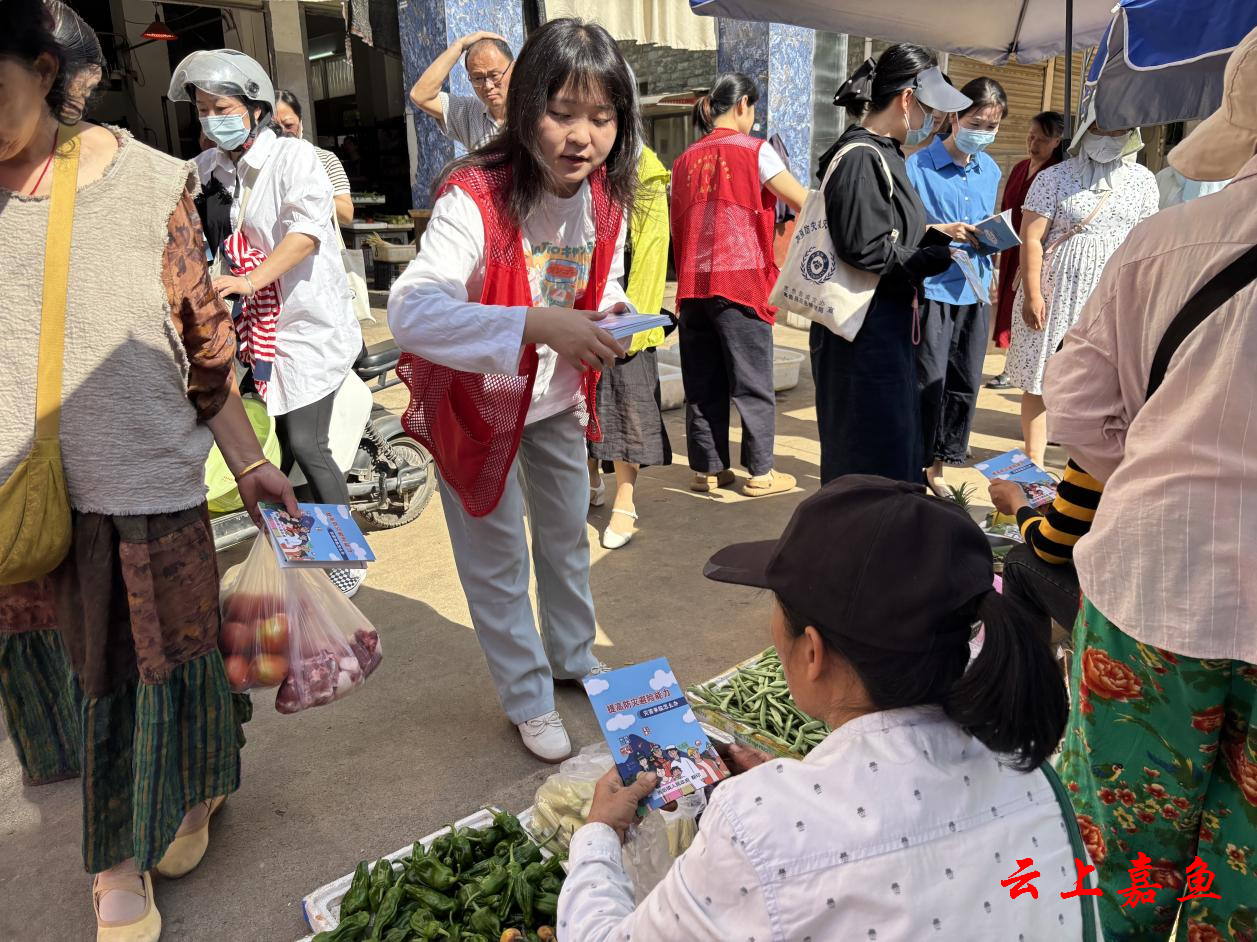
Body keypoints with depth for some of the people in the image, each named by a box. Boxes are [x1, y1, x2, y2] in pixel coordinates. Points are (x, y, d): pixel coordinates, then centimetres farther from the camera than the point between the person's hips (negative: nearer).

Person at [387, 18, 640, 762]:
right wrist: (538, 324, -52)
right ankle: (528, 697, 30)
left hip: (559, 399, 6)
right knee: (498, 560, 8)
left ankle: (573, 655, 47)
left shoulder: (606, 200, -10)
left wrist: (613, 318, -17)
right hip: (476, 401, -6)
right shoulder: (476, 198, -31)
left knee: (568, 537, 22)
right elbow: (410, 311, -43)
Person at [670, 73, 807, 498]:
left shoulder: (686, 159, 12)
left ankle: (707, 468, 16)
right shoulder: (753, 150, -4)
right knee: (752, 380, 3)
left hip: (693, 283, 5)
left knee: (703, 381, 10)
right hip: (741, 279, -5)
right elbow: (803, 203, -6)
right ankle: (760, 472, 8)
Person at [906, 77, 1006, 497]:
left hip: (976, 292, 6)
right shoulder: (919, 165, -6)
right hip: (932, 290, -6)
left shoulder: (990, 170, 13)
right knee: (928, 384, -6)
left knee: (965, 384, 9)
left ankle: (937, 467, 23)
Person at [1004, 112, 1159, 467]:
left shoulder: (1143, 181, 8)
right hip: (1057, 293, -3)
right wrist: (1033, 295, -13)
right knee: (1040, 378, 2)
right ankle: (1034, 463, 13)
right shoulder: (1055, 177, -3)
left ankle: (1090, 461, 16)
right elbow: (1031, 238, -8)